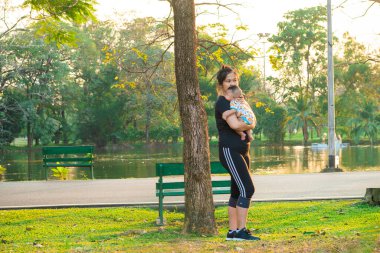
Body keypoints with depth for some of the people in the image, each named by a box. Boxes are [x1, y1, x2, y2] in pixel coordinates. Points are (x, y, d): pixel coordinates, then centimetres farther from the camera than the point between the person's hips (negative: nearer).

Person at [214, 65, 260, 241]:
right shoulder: (222, 102, -10)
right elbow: (234, 124, -25)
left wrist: (244, 127, -9)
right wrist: (249, 126, -5)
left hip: (242, 151, 9)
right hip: (230, 150, -9)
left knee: (237, 192, 9)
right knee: (247, 189, -16)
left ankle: (232, 232, 13)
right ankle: (241, 231, -15)